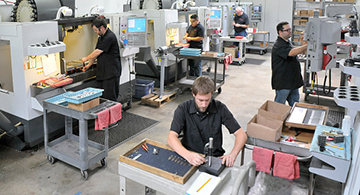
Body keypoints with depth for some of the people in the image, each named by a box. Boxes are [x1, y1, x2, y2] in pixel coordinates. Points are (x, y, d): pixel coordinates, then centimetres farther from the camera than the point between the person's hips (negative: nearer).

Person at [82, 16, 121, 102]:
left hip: (111, 73, -9)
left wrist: (86, 58, -1)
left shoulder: (110, 37, -16)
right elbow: (96, 53, 21)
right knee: (101, 97, 12)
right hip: (102, 72, 9)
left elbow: (98, 52, -15)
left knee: (110, 98, -7)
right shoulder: (101, 37, 15)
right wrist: (89, 65, 13)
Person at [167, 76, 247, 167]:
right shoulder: (183, 109, -8)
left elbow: (241, 134, -4)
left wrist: (232, 155, -23)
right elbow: (171, 137, -17)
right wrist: (187, 155, -36)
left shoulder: (220, 108, -6)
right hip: (190, 156, 0)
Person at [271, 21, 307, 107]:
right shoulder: (278, 45, -20)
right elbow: (292, 52, -35)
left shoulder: (287, 42, 13)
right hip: (283, 82, -10)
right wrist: (307, 45, -36)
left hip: (293, 79, 10)